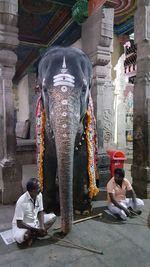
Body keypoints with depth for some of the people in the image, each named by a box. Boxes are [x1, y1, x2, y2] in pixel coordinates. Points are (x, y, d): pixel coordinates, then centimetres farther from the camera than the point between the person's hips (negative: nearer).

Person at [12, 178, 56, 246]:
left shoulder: (39, 195, -11)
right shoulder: (21, 201, -29)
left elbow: (40, 212, -1)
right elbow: (19, 224, -25)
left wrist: (42, 226, -18)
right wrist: (36, 229, -24)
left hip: (35, 221, 7)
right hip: (22, 225, -6)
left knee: (53, 217, -7)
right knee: (20, 237, -37)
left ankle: (33, 235, -11)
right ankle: (35, 233, -5)